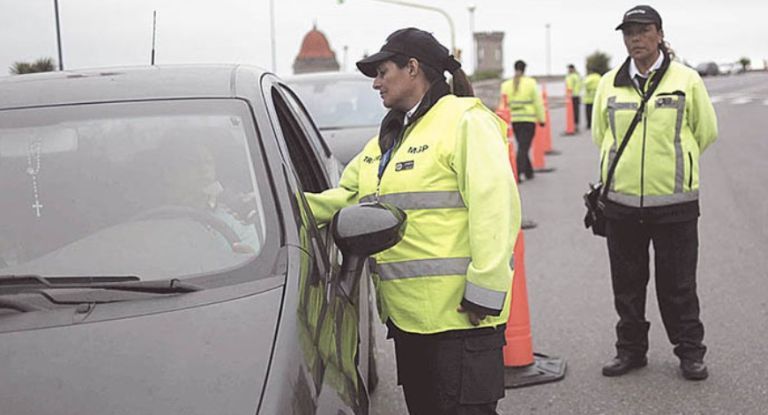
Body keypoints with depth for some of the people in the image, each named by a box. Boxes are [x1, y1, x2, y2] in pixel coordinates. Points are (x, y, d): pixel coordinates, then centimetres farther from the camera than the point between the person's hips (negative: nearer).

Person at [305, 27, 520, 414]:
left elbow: (495, 209, -18)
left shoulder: (464, 121, -10)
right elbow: (348, 197, 17)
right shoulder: (387, 138, 19)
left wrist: (484, 291, -22)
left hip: (459, 313, -9)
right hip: (406, 311, 9)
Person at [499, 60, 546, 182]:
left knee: (522, 147, 17)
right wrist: (541, 118, 5)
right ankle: (518, 172, -17)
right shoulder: (531, 83, -5)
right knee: (524, 147, -4)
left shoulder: (506, 85, 3)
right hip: (529, 119, -4)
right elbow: (538, 102, -4)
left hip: (514, 120, 4)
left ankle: (529, 172, 26)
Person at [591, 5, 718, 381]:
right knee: (627, 283, 11)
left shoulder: (686, 80, -2)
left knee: (678, 283, 6)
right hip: (621, 201, 3)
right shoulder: (609, 84, 5)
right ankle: (631, 348, 26)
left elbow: (706, 132, 6)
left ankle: (690, 352, 21)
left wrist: (672, 163, 12)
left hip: (674, 202, -2)